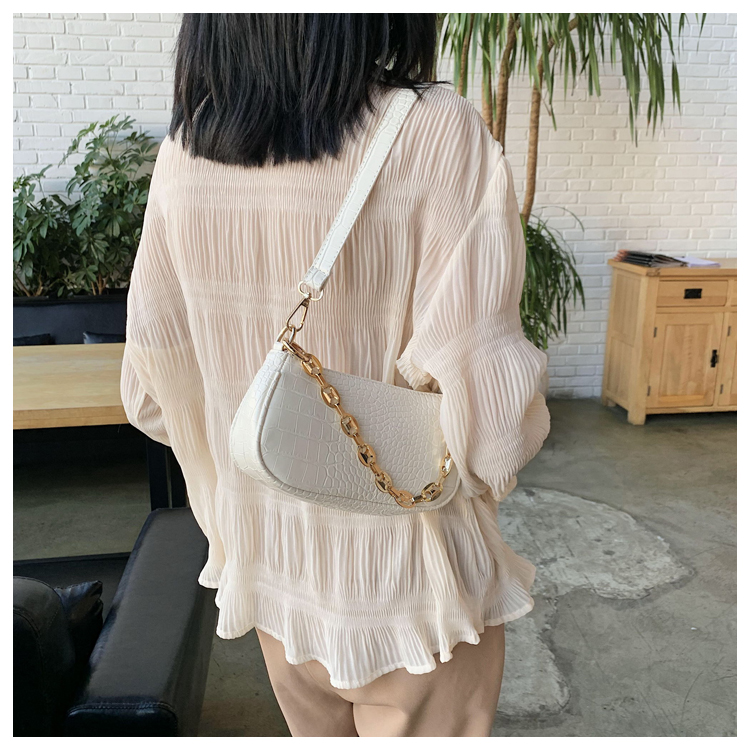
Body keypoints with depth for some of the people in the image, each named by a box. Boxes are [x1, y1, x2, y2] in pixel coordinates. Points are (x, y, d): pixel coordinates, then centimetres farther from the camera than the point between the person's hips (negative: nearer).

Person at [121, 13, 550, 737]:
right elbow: (486, 411, -25)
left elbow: (152, 389, -2)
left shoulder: (183, 151, -8)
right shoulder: (437, 135, -23)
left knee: (318, 730, 29)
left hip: (264, 561, 5)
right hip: (400, 575, -4)